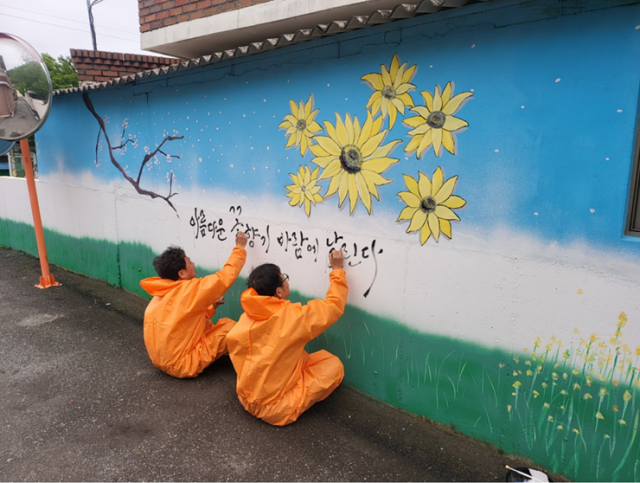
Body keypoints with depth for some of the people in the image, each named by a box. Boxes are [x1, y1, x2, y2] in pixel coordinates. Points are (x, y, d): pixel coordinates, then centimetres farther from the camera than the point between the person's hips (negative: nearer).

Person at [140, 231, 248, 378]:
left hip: (162, 360, 9)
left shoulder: (162, 294, 6)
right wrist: (239, 247, -4)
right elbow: (226, 276, -15)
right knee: (229, 326, -3)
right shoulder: (189, 290, -20)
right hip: (182, 365, -9)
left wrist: (211, 307, 9)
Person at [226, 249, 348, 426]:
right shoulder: (293, 316, -22)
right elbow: (334, 305, -11)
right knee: (333, 364, 0)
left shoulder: (247, 317, -5)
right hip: (277, 409, -6)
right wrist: (337, 270, 0)